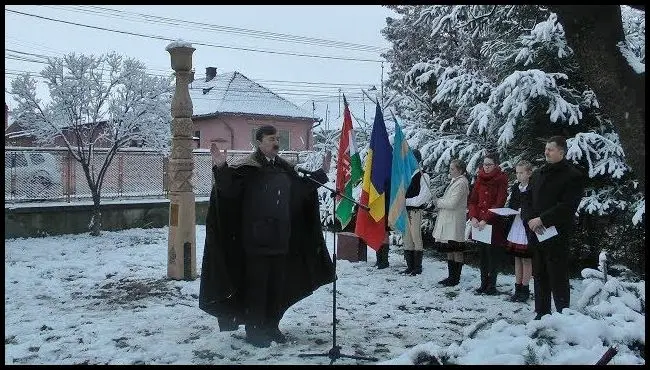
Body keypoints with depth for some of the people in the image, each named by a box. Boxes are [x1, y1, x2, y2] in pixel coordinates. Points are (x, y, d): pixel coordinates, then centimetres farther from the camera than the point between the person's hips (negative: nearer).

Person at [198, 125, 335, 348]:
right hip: (256, 239, -6)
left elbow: (302, 188, 25)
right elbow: (228, 188, -20)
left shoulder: (284, 168, 13)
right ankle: (254, 330, 12)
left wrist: (321, 173, 23)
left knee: (278, 285, 12)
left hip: (280, 239, 7)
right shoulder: (247, 167, -8)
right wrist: (221, 168, -36)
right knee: (256, 285, -1)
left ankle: (271, 327, 26)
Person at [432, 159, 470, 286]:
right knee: (450, 250, 14)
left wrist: (438, 202, -7)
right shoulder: (455, 181, 16)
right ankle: (451, 276, 22)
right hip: (448, 221, 10)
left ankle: (456, 278, 5)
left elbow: (452, 203, -21)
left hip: (455, 222, -10)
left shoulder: (461, 183, -15)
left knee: (456, 251, -2)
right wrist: (440, 200, 5)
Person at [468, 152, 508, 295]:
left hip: (493, 223, -5)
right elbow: (473, 200, 9)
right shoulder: (479, 179, 10)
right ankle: (484, 283, 16)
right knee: (482, 254, 9)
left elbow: (499, 203, -12)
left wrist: (485, 219, -18)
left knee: (492, 255, -2)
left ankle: (491, 285, 4)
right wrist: (473, 217, -7)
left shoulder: (501, 180, -5)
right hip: (478, 222, 5)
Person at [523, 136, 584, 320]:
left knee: (558, 278, -4)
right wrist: (530, 219, -4)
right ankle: (542, 313, 21)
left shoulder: (573, 176, -5)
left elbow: (567, 206, -14)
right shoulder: (537, 174, 17)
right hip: (536, 234, 7)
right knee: (540, 277, 12)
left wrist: (542, 219, -17)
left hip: (556, 234, -7)